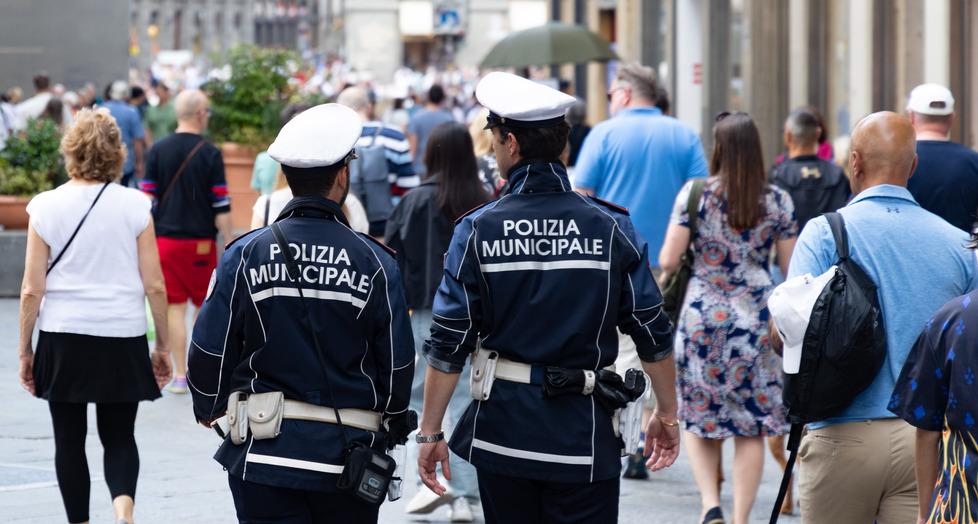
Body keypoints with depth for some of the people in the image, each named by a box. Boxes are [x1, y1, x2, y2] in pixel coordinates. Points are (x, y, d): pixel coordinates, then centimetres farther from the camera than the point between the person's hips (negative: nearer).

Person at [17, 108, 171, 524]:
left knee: (69, 440, 12)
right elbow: (155, 286, -3)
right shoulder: (134, 205, -4)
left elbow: (32, 291, -4)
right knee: (119, 438, 11)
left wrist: (25, 351, 6)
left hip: (63, 338, -1)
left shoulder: (46, 206, -5)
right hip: (122, 338, 1)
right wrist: (163, 346, 8)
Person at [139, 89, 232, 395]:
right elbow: (221, 208, -7)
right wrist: (230, 244, 0)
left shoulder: (158, 151, 0)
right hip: (201, 241, -2)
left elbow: (146, 200, 2)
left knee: (175, 307, 5)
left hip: (166, 240, 2)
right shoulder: (210, 154, -7)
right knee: (205, 307, 13)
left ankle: (180, 375, 3)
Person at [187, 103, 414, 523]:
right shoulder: (375, 263, -3)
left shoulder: (245, 256, -4)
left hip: (264, 455, 0)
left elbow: (210, 350, -1)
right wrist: (390, 426, 21)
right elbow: (398, 362, 2)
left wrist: (208, 406, 19)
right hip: (347, 459, 0)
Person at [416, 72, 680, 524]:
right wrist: (667, 415, 13)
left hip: (503, 430, 1)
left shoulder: (477, 231, -5)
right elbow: (653, 334, 1)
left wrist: (430, 433, 3)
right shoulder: (611, 227, -3)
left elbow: (448, 345, -5)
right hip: (584, 432, -1)